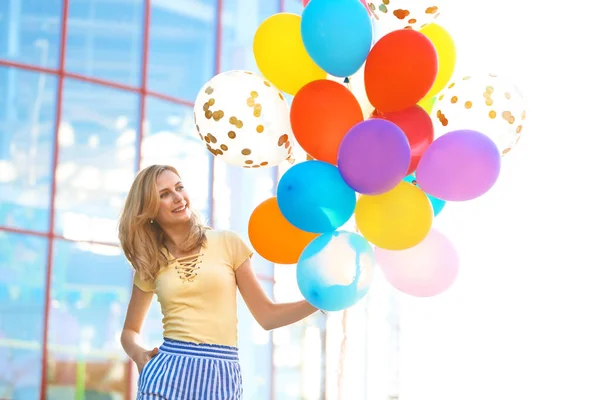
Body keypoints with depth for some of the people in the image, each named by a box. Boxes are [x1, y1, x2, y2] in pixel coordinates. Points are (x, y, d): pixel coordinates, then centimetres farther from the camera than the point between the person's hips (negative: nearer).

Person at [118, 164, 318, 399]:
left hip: (221, 378, -1)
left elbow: (266, 315, 6)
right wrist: (137, 354, -2)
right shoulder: (150, 264, 8)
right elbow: (130, 330, 20)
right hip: (168, 372, 1)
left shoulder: (227, 243, 4)